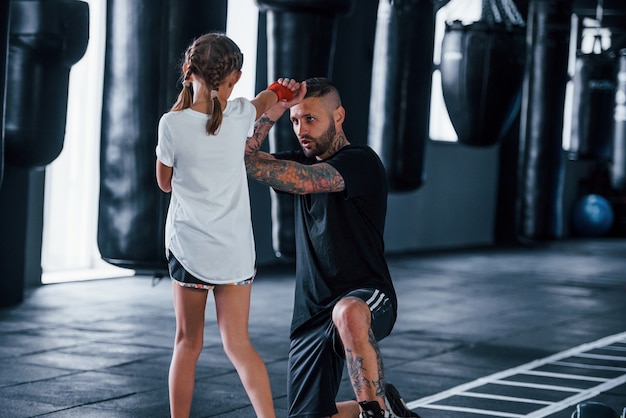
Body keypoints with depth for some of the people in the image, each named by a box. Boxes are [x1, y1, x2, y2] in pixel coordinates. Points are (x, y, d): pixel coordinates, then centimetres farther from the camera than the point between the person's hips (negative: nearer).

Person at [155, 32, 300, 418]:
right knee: (239, 346, 7)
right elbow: (265, 100, 21)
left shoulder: (173, 124, -11)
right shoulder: (240, 115, -4)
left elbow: (164, 182, 6)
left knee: (188, 344, 11)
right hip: (234, 249, 2)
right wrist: (280, 91, 43)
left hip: (189, 245, -2)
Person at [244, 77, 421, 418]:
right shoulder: (303, 161, 13)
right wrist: (271, 111, -9)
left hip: (365, 298, -7)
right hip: (313, 310, 8)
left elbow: (300, 181, -27)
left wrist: (245, 162, -18)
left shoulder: (361, 161, -11)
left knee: (348, 313, -45)